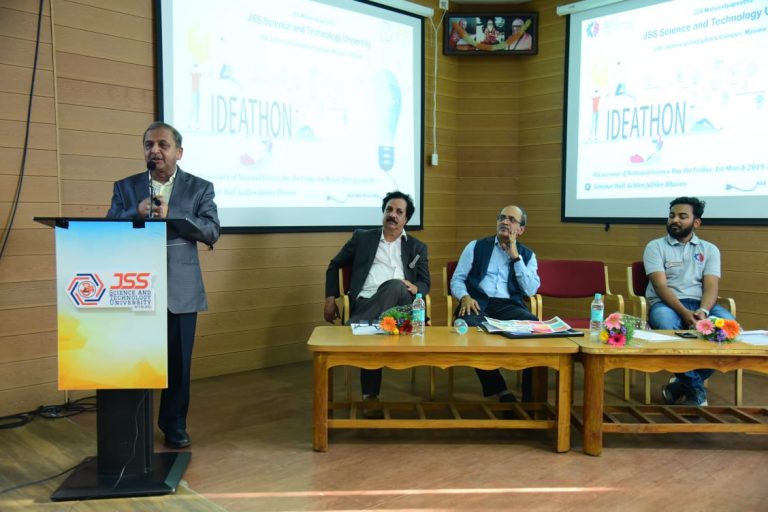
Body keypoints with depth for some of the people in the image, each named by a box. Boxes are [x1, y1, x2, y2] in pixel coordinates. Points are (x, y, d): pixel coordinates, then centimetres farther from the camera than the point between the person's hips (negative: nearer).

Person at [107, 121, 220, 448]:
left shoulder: (200, 188, 5)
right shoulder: (125, 187, 9)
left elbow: (212, 232, -6)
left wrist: (170, 216, -18)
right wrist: (136, 213, -17)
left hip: (180, 290, -1)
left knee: (178, 360, 8)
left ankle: (174, 424, 24)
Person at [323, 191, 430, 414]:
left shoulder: (417, 247, 22)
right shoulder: (362, 237, 20)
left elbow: (425, 283, 16)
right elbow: (334, 266, 25)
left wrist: (414, 288, -11)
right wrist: (330, 299, 13)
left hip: (400, 304, 0)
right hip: (366, 302, 0)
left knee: (394, 285, -38)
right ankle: (370, 395, -33)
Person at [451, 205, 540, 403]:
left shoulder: (527, 255, 17)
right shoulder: (476, 246, 15)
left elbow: (530, 290, 2)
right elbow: (457, 279, 10)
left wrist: (515, 256, -1)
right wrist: (465, 297, -12)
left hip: (510, 306, 1)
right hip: (478, 302, -1)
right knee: (468, 326, -37)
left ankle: (532, 396, -18)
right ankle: (499, 389, -23)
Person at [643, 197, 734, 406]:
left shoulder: (709, 250, 16)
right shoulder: (655, 246, 7)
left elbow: (711, 287, 1)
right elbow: (661, 286, -6)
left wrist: (703, 311, -21)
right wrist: (684, 313, -22)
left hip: (700, 304, 3)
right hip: (665, 304, -2)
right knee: (665, 324, -39)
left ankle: (682, 384, -15)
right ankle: (695, 388, -22)